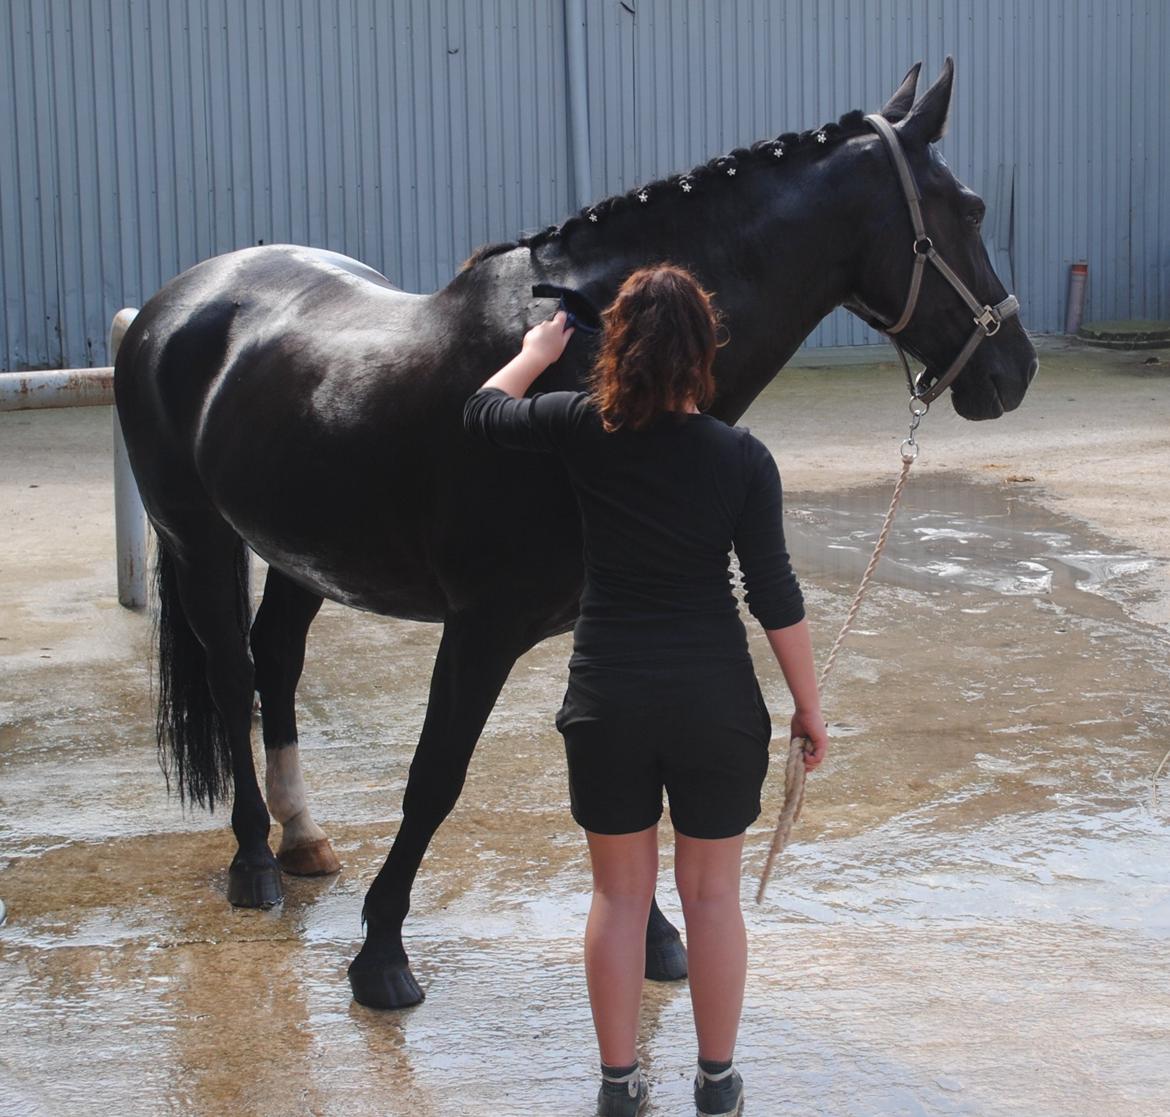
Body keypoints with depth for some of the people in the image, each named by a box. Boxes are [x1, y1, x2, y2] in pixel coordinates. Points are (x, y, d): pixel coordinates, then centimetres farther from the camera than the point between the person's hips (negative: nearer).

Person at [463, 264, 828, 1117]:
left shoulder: (584, 429, -8)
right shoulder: (742, 458, -11)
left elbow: (484, 413, 12)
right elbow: (776, 597, -8)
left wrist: (537, 353, 30)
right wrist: (809, 705, 2)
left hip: (609, 700, 1)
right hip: (715, 697, -1)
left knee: (620, 893, 14)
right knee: (713, 894, 13)